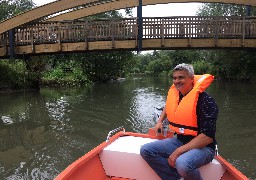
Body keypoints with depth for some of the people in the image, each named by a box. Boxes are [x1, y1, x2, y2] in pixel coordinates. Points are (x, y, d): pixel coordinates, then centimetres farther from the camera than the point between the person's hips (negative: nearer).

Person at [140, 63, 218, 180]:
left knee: (182, 163, -38)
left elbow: (207, 137, -25)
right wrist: (160, 121, 17)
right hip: (179, 141, 7)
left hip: (202, 146, -7)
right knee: (146, 150, -6)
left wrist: (178, 152, -25)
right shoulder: (174, 93, 2)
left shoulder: (205, 100, -19)